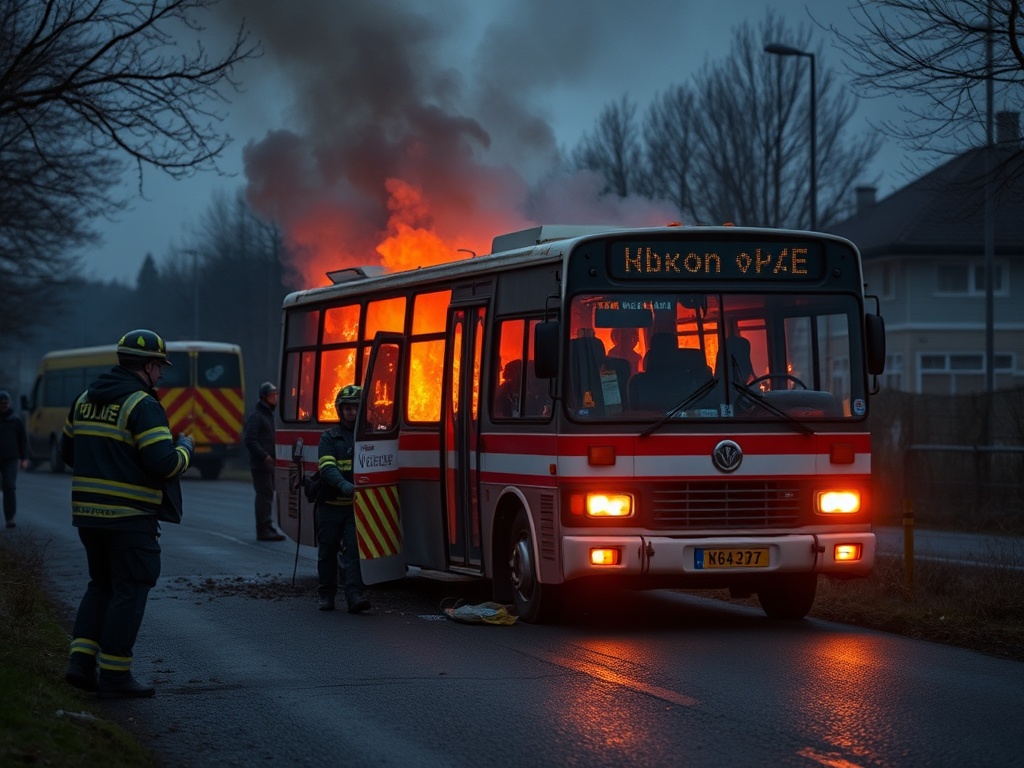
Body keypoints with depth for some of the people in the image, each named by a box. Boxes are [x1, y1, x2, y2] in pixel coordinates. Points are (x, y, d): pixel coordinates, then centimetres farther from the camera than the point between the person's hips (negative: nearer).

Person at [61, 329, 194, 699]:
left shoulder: (85, 400, 10)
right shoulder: (143, 405, -14)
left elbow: (68, 453, 17)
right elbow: (164, 464, -20)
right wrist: (184, 449, 0)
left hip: (88, 513, 7)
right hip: (130, 516, -7)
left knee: (101, 585, 19)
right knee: (129, 591, 1)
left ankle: (81, 662, 10)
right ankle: (114, 675, 3)